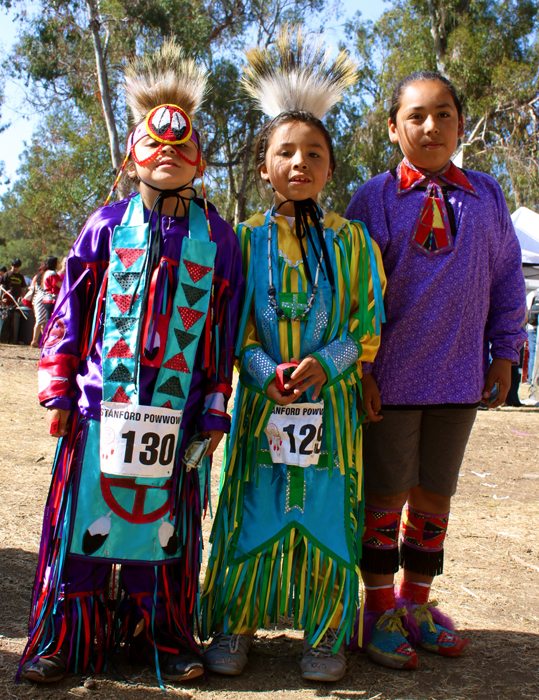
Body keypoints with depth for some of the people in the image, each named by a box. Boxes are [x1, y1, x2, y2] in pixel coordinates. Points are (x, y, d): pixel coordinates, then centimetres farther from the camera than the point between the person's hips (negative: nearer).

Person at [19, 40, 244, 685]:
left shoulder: (216, 236, 5)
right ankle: (64, 637, 20)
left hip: (178, 412, 0)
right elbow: (70, 311, 7)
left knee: (168, 523, 8)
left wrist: (214, 410, 3)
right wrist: (59, 390, 3)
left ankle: (164, 639, 24)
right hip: (102, 404, 0)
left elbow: (225, 328, 6)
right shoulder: (108, 224, 5)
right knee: (87, 516, 5)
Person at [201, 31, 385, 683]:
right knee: (253, 513, 4)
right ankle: (233, 623, 21)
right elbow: (232, 323, 2)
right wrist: (265, 370, -14)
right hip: (261, 398, 0)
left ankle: (325, 633, 20)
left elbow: (369, 322, 1)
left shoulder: (351, 240, 3)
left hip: (332, 401, 0)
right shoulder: (247, 239, 3)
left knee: (326, 514, 4)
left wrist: (324, 364, -14)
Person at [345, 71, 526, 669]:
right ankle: (380, 611, 22)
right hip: (390, 380, -3)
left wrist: (504, 353, 7)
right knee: (385, 496, 6)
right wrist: (360, 368, -10)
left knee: (435, 496, 14)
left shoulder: (486, 196, 7)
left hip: (460, 379, 4)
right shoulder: (374, 199, -4)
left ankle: (416, 603, 30)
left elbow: (507, 280, 12)